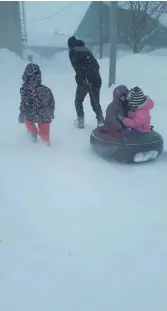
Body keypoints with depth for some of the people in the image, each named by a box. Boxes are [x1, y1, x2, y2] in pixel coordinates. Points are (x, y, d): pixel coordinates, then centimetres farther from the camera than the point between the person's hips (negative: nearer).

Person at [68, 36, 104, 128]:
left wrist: (81, 78, -15)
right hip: (96, 79, 5)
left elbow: (77, 67, -12)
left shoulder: (72, 51, 5)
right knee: (96, 103, 13)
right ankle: (101, 121, 6)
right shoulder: (86, 49, 21)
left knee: (78, 101, 16)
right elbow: (96, 64, 14)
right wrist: (94, 74, 11)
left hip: (84, 80, -4)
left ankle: (80, 121, 15)